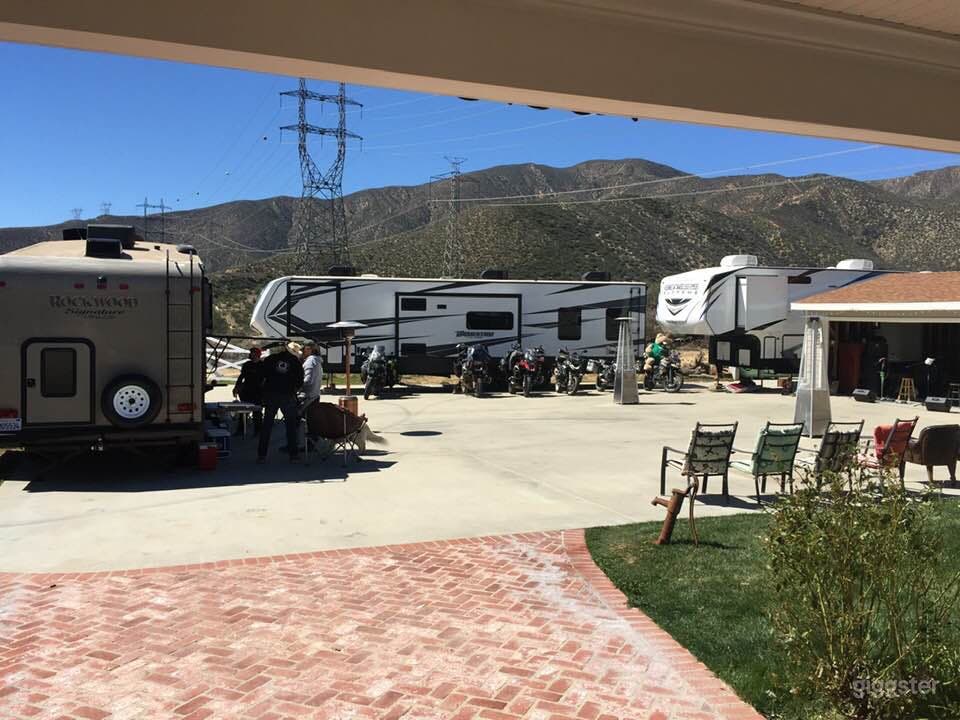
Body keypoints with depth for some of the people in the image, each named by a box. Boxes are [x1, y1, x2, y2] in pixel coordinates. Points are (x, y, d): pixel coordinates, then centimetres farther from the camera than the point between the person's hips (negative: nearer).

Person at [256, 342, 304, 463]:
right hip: (288, 397, -1)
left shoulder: (270, 359, 5)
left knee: (267, 426, 7)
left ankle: (261, 454, 6)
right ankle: (294, 454, 7)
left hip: (270, 395, 1)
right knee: (291, 426, 8)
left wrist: (263, 389, 16)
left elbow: (261, 377, 2)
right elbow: (300, 381, 4)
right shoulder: (296, 361, 3)